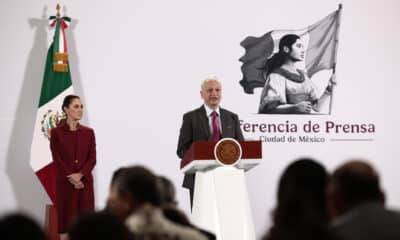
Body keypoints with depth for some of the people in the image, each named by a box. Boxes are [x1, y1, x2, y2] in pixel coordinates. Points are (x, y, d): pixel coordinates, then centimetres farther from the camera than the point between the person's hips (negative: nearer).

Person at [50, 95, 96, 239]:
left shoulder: (88, 132, 8)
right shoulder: (56, 132, -1)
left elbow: (92, 158, 2)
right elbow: (57, 160, -5)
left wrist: (80, 175, -14)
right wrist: (72, 179, -14)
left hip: (85, 182, 3)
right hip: (65, 183, -2)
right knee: (66, 218, -1)